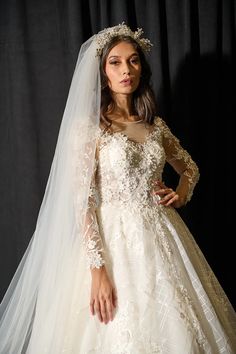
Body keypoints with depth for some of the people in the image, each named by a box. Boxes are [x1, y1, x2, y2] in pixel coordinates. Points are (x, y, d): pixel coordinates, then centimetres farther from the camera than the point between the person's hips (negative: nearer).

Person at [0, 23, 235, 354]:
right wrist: (98, 270, -19)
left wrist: (182, 193, 4)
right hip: (113, 239, -5)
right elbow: (81, 201, -12)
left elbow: (190, 166, 26)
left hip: (161, 237, 5)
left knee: (174, 327, 9)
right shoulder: (88, 126, -6)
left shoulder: (156, 125, 9)